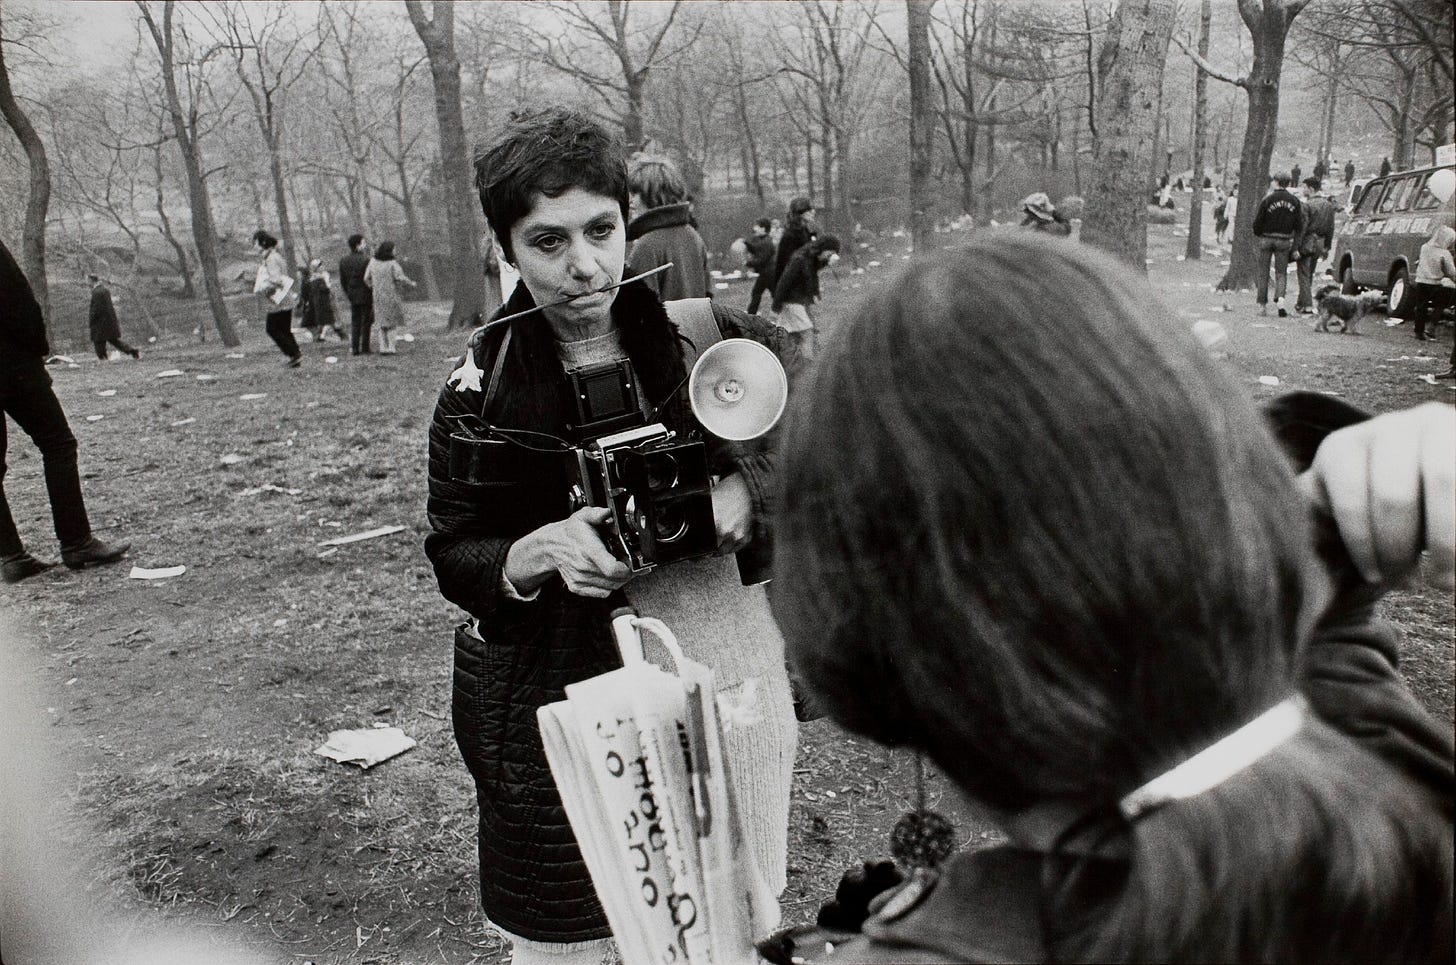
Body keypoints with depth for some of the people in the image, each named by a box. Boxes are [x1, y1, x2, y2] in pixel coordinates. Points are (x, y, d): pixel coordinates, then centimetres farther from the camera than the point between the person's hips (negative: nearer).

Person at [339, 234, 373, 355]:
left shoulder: (343, 261, 5)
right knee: (366, 322, 2)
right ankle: (364, 348, 2)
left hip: (353, 296, 5)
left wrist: (348, 294, 17)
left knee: (355, 323, 12)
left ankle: (354, 348, 9)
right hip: (366, 295, -5)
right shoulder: (365, 260, -15)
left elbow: (342, 280, 8)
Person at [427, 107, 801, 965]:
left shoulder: (708, 336, -4)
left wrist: (746, 497, -17)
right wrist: (538, 553, -19)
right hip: (568, 716, -1)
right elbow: (452, 557, 1)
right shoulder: (483, 388, -5)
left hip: (732, 691, 2)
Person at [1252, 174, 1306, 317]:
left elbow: (1257, 222, -7)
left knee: (1263, 273, 7)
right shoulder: (1295, 201, 3)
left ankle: (1262, 305, 8)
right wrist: (1294, 237, 17)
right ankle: (1280, 298, -14)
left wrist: (1257, 235, 10)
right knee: (1281, 273, 10)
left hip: (1267, 239, -2)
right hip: (1284, 240, 2)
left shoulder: (1268, 199, -7)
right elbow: (1299, 224, 3)